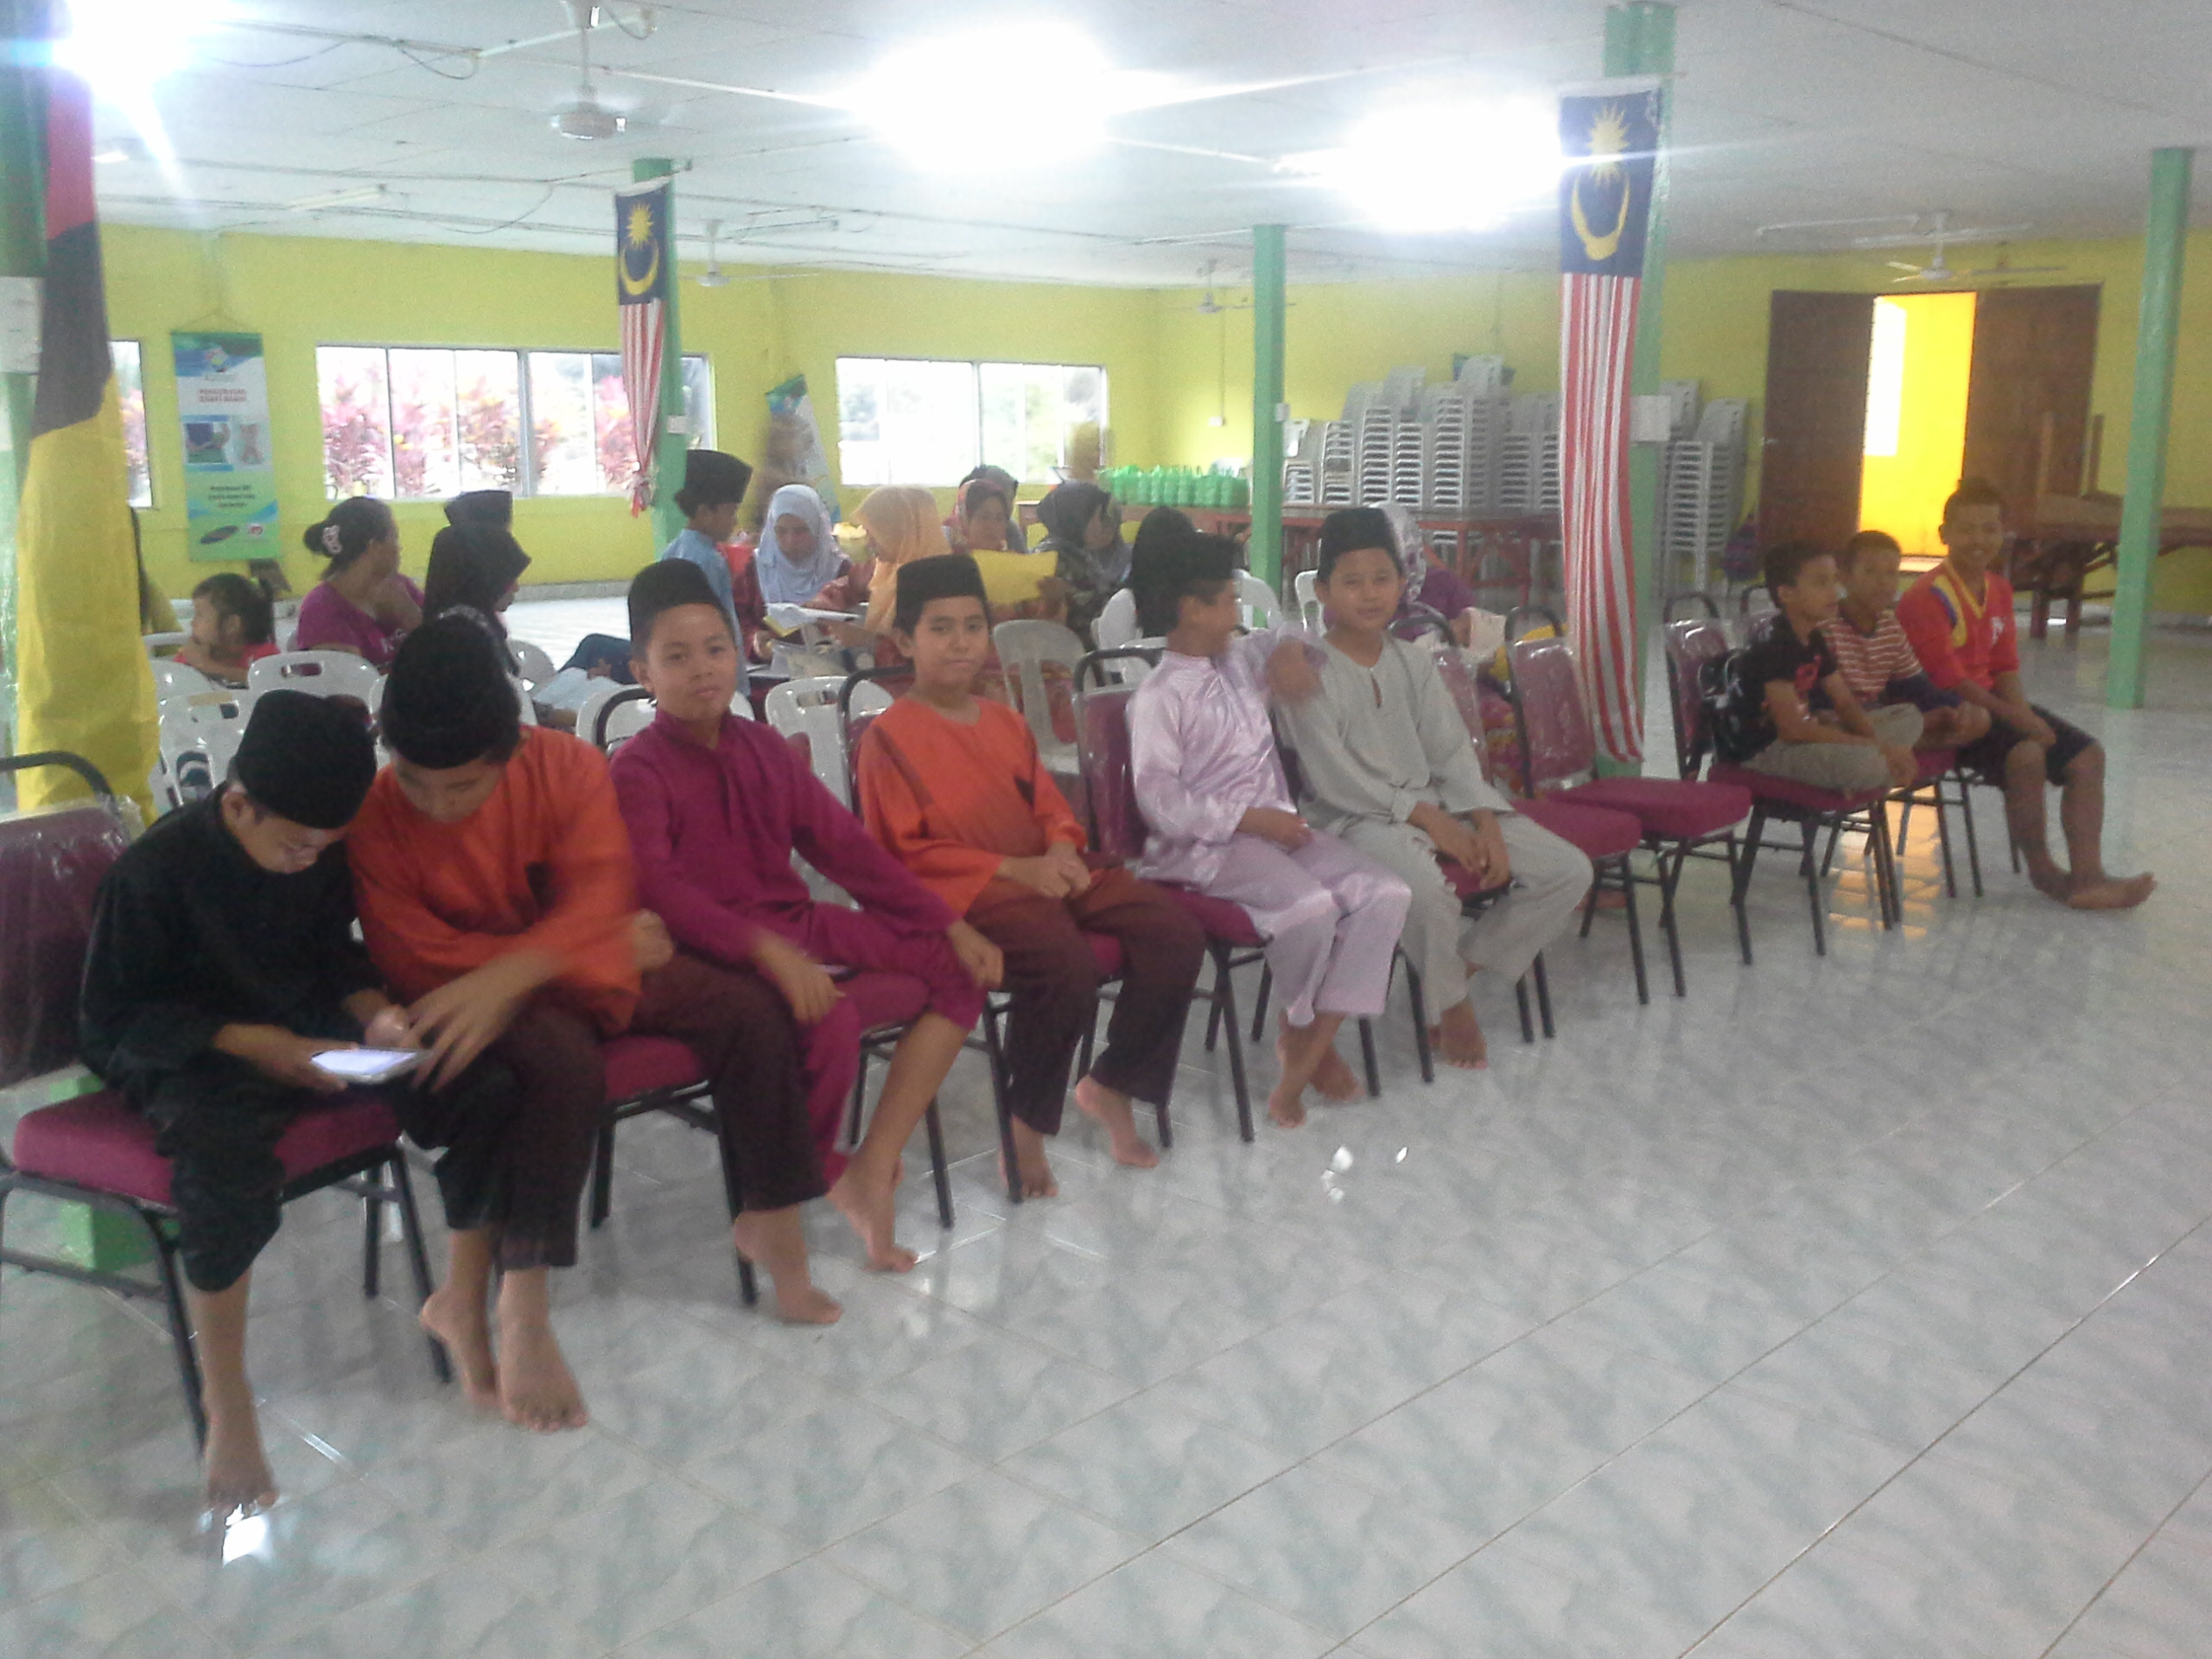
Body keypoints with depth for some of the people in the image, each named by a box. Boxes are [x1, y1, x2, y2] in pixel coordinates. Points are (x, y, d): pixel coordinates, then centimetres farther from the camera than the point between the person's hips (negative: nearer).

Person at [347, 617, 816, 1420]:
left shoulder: (566, 766, -12)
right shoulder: (377, 815, -16)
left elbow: (599, 897, -23)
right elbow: (416, 959, -19)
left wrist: (500, 979, -42)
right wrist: (608, 945, -20)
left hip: (583, 965, 4)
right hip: (468, 995, -4)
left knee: (749, 1010, -11)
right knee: (563, 1063, -36)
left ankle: (772, 1221, 3)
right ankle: (523, 1310, -28)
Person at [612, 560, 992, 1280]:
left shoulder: (763, 749, 13)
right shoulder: (638, 769, -6)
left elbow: (843, 844, 11)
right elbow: (661, 890, -20)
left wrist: (950, 923, 5)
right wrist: (768, 952, -35)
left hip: (797, 922, 8)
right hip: (714, 945, -7)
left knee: (961, 970, -3)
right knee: (832, 1020, -34)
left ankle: (872, 1172, -6)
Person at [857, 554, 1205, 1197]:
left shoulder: (1006, 722, 18)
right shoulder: (891, 734, -4)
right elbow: (906, 850, -10)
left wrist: (1062, 850, -6)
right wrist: (1015, 869, -16)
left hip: (1044, 874, 8)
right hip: (962, 891, -7)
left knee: (1176, 932, -9)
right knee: (1065, 962, -35)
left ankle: (1111, 1085, 7)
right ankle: (1027, 1121, -11)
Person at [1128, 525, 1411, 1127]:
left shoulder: (1239, 662, 14)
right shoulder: (1158, 697, -8)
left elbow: (1278, 643, 35)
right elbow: (1160, 802, -16)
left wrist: (1291, 649, 8)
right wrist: (1250, 819, -18)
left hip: (1275, 826, 8)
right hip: (1209, 846, -8)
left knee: (1386, 893, -14)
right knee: (1310, 905, -33)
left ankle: (1312, 1043, -13)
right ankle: (1300, 1029, -2)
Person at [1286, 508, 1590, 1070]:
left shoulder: (1414, 660, 12)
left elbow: (1452, 753, 8)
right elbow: (1335, 780, -15)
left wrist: (1485, 824, -9)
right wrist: (1429, 820, -18)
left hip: (1435, 804, 7)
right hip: (1356, 816, -6)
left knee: (1568, 871, -6)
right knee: (1427, 886, -39)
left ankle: (1466, 961, 7)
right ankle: (1452, 1003, -8)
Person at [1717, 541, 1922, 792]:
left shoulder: (1814, 639, 7)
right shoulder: (1773, 642, -22)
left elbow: (1845, 703, 11)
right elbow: (1792, 727, -26)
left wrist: (1878, 745, -11)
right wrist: (1876, 747, -23)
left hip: (1804, 734, 10)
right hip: (1761, 750, -10)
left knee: (1909, 717, 9)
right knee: (1868, 764, -32)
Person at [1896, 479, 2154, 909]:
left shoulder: (1999, 590, 11)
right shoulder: (1927, 597, -16)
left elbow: (2005, 667, 11)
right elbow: (1948, 681, -20)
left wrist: (2027, 715, -8)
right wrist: (2018, 720, -20)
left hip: (1990, 701, 9)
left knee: (2088, 755, -2)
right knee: (2026, 756, -31)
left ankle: (2086, 877, -6)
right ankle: (2042, 870, -12)